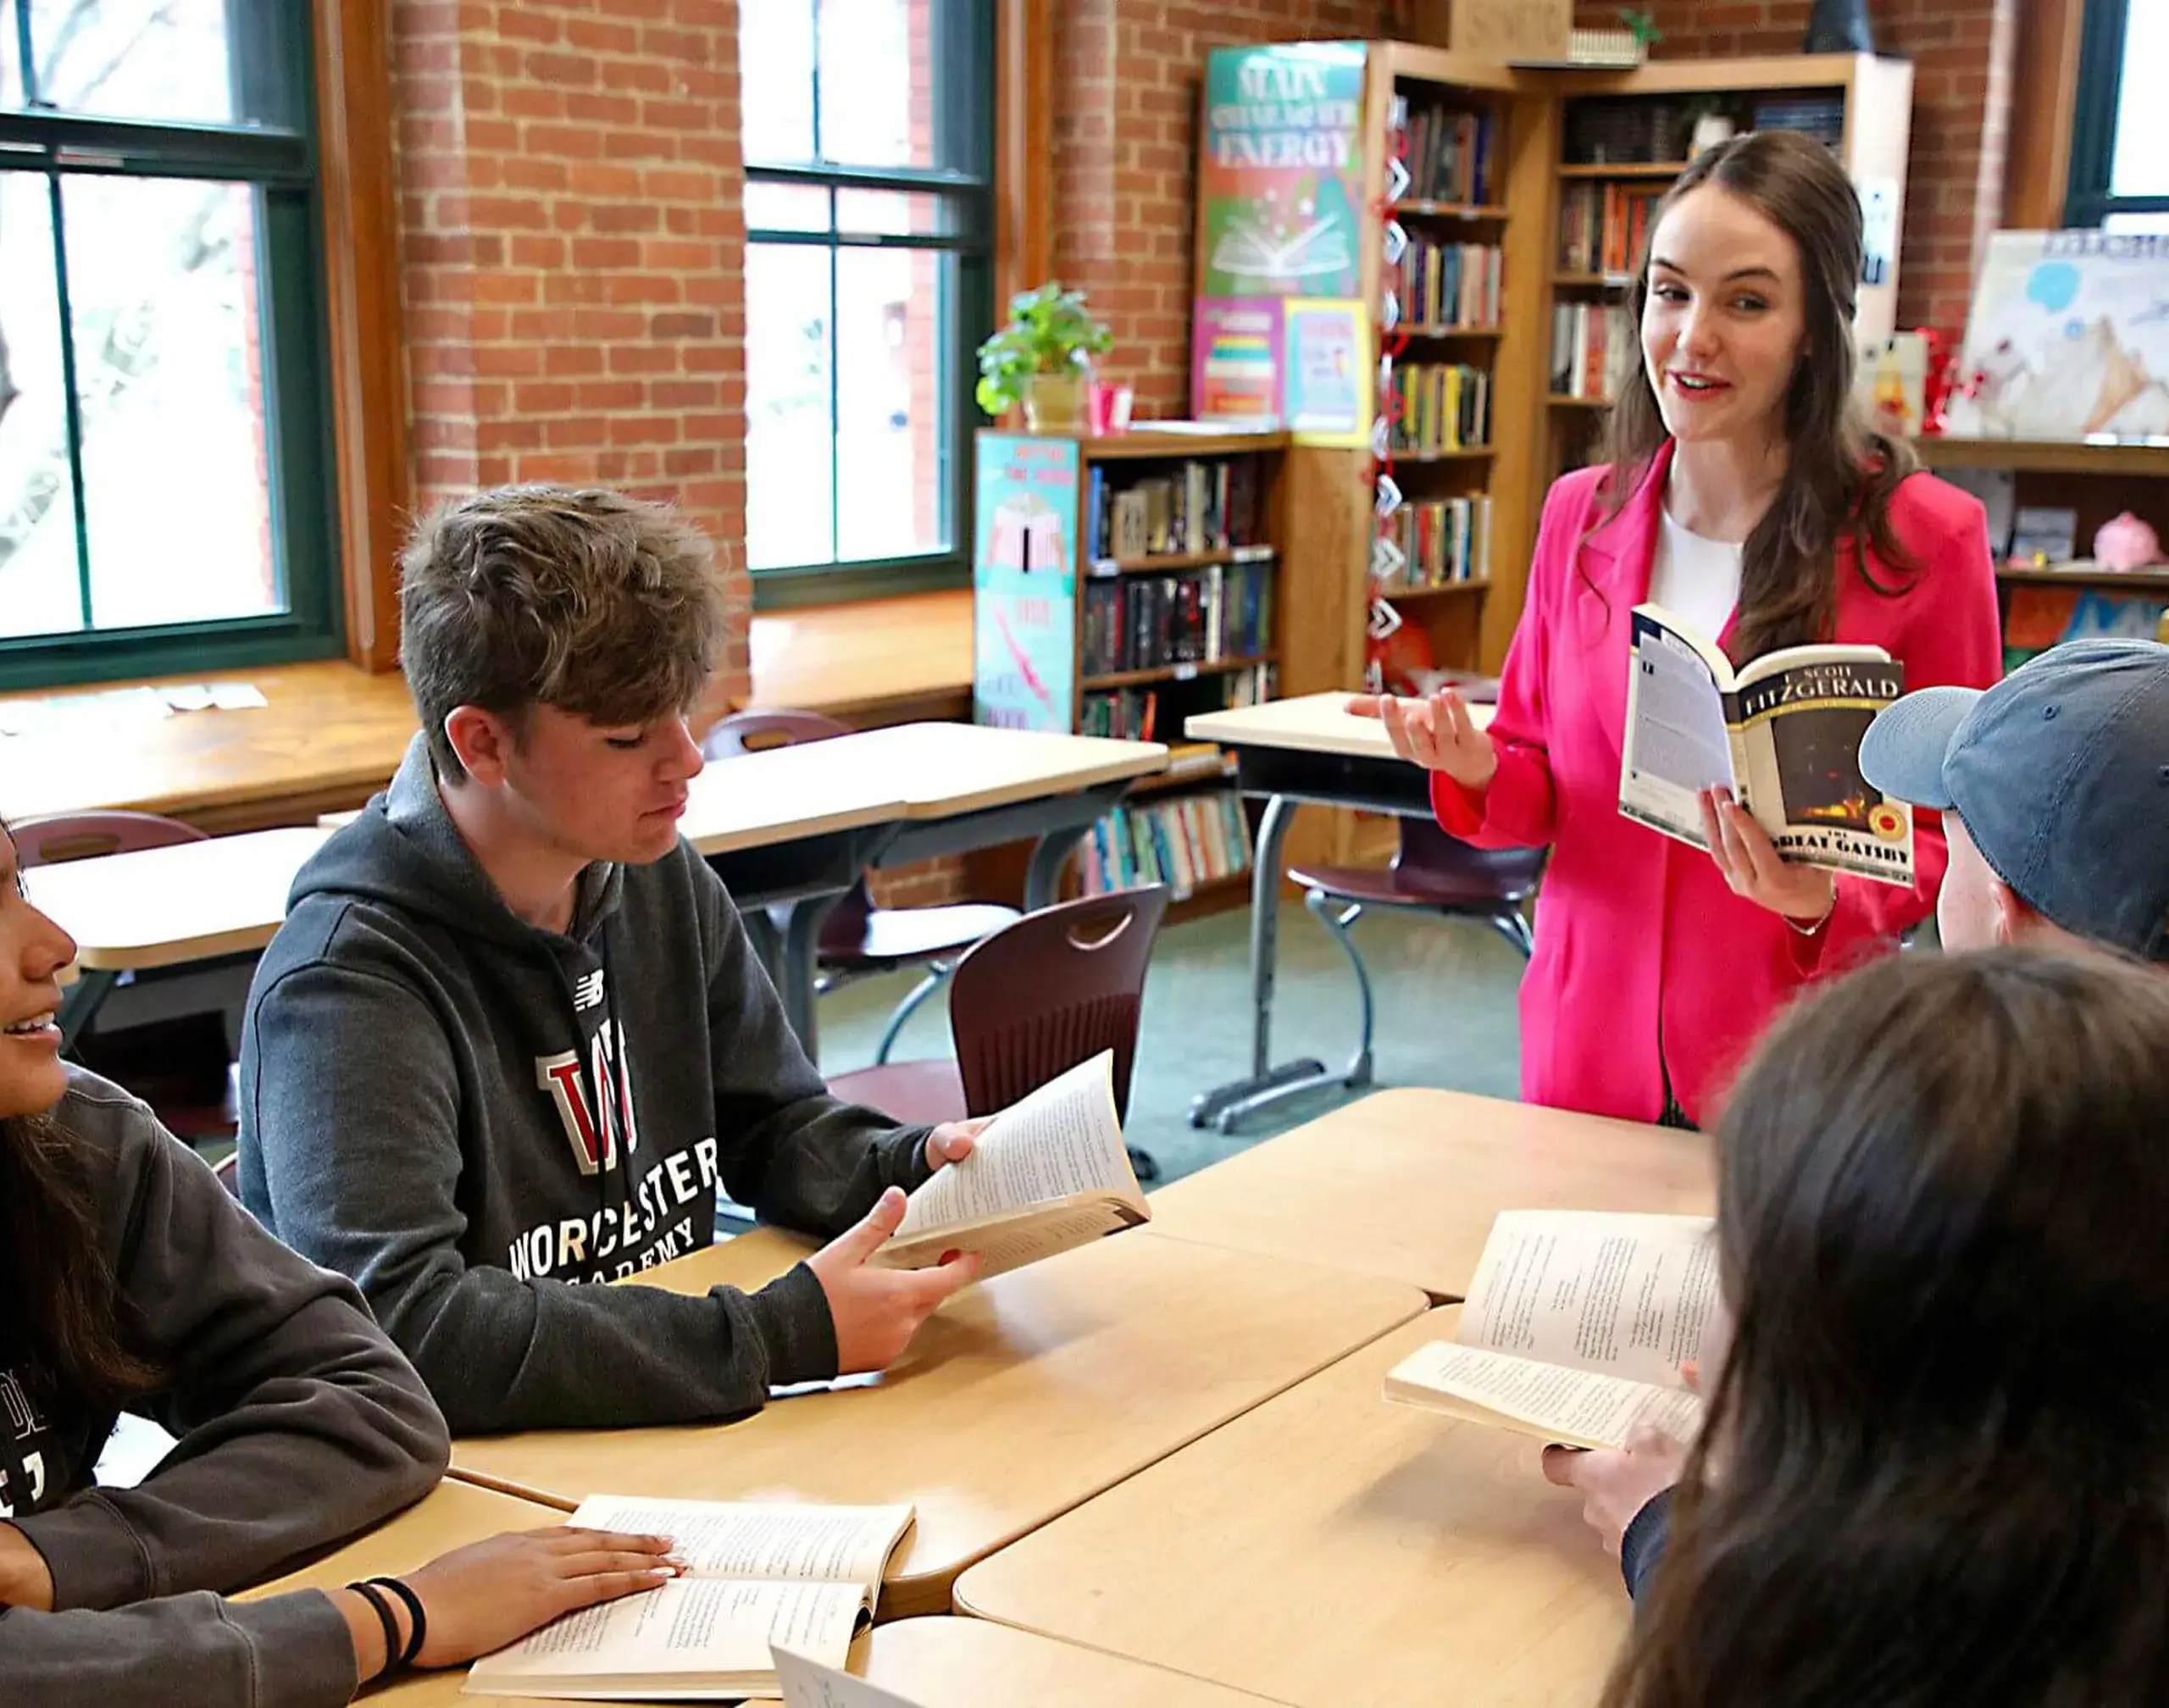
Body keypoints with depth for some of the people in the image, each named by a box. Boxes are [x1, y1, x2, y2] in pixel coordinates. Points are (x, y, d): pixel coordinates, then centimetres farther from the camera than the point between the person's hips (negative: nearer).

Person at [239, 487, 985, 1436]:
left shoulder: (660, 881, 3)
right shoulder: (348, 980, -20)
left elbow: (773, 1127, 14)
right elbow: (399, 1329, -31)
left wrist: (918, 1168, -7)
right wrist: (776, 1337, -29)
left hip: (673, 1434, 6)